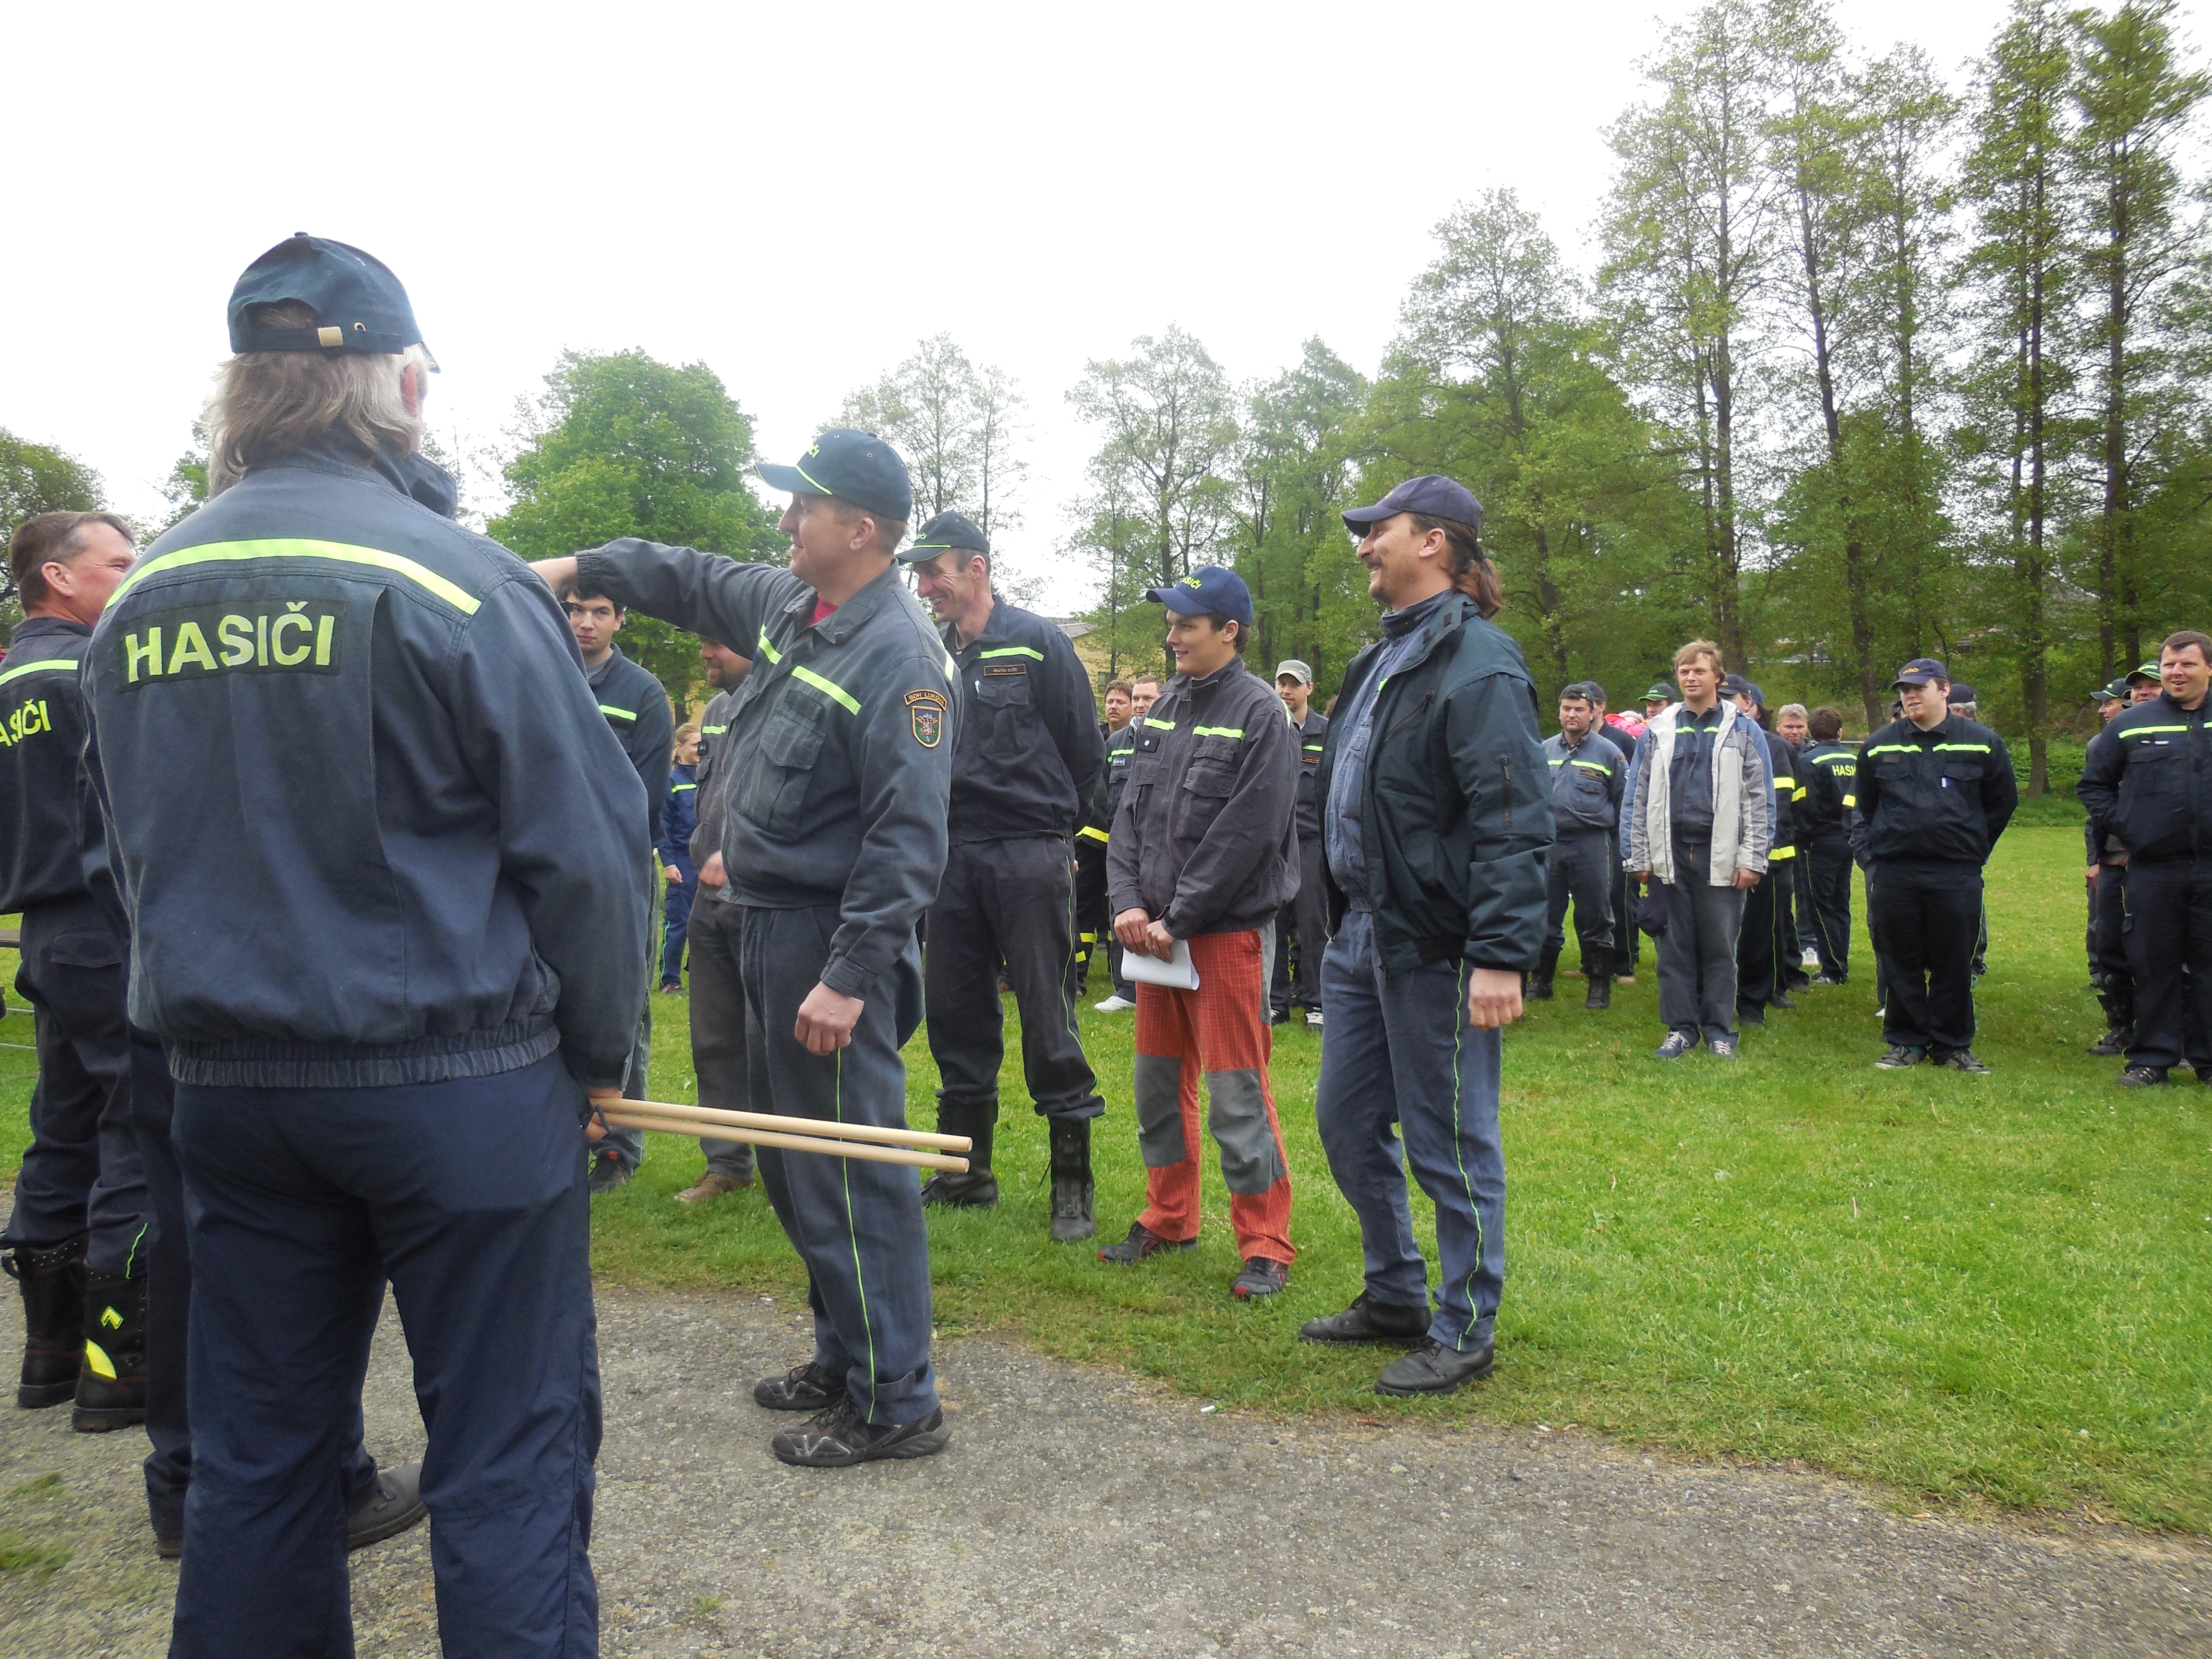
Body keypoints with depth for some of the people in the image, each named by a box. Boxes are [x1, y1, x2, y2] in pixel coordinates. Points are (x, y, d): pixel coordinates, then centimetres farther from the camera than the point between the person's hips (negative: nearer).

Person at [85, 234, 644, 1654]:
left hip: (229, 1088, 6)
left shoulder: (141, 600, 5)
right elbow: (588, 849, -13)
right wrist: (604, 1049, 1)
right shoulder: (455, 579, -14)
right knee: (508, 1458, 5)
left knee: (258, 1447, 19)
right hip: (461, 1080, -6)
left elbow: (135, 851, 14)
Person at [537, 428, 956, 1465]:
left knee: (847, 1178, -4)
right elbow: (689, 578, 30)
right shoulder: (785, 603, 9)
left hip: (833, 942, -10)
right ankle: (846, 1357, 34)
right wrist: (576, 568, 24)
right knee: (791, 1163, 19)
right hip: (771, 927, 10)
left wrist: (849, 978, -25)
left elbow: (909, 842, -23)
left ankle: (895, 1404, 10)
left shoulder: (901, 659, -19)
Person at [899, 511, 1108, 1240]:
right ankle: (968, 1170, 24)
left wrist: (1064, 829, 5)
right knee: (955, 1013, 10)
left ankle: (1073, 1179, 9)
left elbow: (1085, 748, -1)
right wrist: (933, 836, 7)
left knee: (1047, 1016, -2)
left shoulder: (1036, 641, -4)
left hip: (1029, 854, -5)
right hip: (953, 856, 6)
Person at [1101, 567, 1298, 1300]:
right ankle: (1168, 1218, 31)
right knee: (1160, 1080, 15)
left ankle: (1264, 1246, 10)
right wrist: (1129, 903, -3)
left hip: (1226, 932, -7)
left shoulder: (1261, 715, -10)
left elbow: (1246, 836, -16)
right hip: (1154, 930, 7)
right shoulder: (1164, 706, 11)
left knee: (1238, 1091, -3)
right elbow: (1132, 812, 11)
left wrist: (1177, 921, -15)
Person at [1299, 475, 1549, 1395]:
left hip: (1436, 948, -10)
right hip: (1363, 934, 10)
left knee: (1449, 1142, 3)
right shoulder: (1382, 658, 16)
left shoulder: (1477, 662, -15)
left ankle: (1464, 1331, 21)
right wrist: (1345, 917, 18)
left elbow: (1514, 823, -21)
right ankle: (1395, 1294, 36)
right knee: (1348, 1121, 18)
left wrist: (1501, 957, -26)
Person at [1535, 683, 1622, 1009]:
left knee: (1595, 917, 1)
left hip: (1591, 844, -3)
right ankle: (1540, 979, 18)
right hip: (1549, 843, 3)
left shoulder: (1608, 752, 2)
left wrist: (1612, 830, 6)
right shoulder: (1544, 751, 10)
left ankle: (1599, 985, 11)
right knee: (1545, 916, 8)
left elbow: (1623, 800, 7)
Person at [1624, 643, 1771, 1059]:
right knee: (1674, 946, 6)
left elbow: (1758, 800, 2)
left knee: (1720, 946, 4)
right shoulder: (1658, 730, 9)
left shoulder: (1742, 731, 5)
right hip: (1670, 855, 2)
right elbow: (1639, 798, 9)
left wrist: (1752, 860, -5)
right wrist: (1638, 858, 4)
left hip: (1720, 856, -2)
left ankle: (1719, 1030, 15)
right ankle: (1681, 1028, 16)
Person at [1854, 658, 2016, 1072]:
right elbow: (1865, 806, 20)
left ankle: (1953, 1045, 16)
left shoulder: (1983, 743, 4)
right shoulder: (1879, 746, 8)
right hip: (1894, 874, 1)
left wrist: (1972, 847, 10)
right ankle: (1905, 1042, 15)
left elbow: (2002, 802, 13)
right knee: (1901, 964, 5)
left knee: (1954, 965, 4)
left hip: (1957, 875, -1)